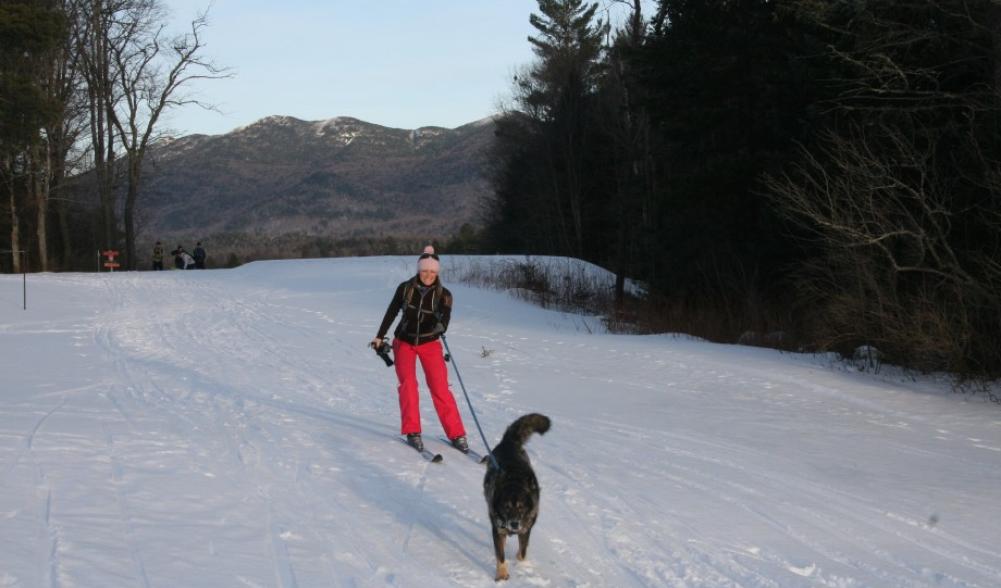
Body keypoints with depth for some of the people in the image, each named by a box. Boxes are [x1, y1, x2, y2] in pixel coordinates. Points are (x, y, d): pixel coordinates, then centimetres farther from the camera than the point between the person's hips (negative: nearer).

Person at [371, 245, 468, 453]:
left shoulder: (443, 294, -9)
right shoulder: (405, 288, -7)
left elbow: (444, 320, -21)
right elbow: (391, 312, 6)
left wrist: (440, 325, -44)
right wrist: (379, 337, 12)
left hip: (429, 344, -1)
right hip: (404, 342, 1)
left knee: (440, 388, -12)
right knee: (407, 384, -18)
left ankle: (456, 435, -6)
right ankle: (412, 431, -8)